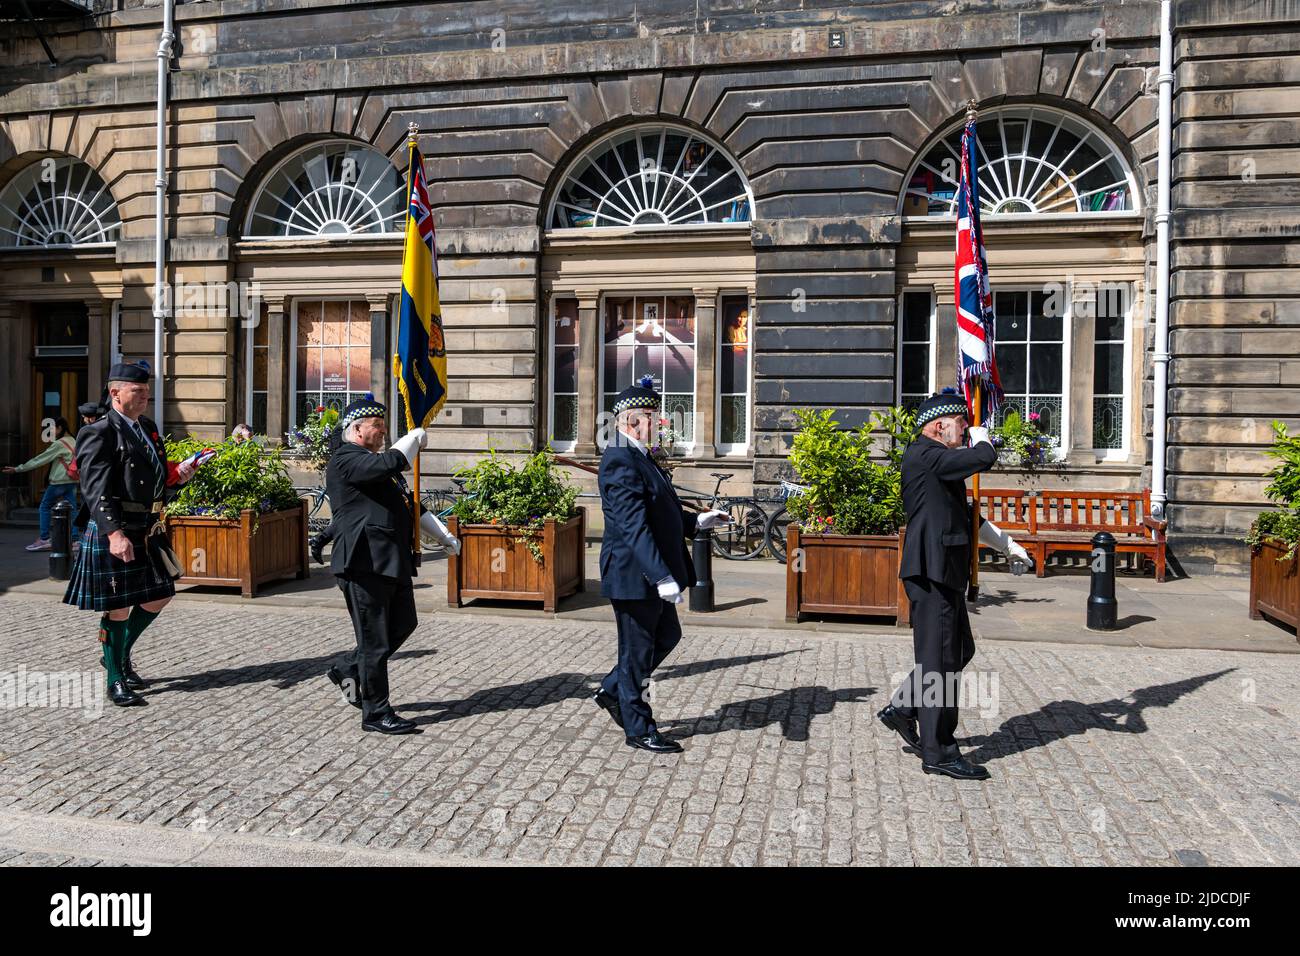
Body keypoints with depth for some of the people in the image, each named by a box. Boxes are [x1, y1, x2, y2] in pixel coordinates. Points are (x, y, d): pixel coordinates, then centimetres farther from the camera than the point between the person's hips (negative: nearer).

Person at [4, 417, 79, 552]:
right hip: (72, 481, 7)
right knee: (72, 509, 5)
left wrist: (17, 469, -6)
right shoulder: (73, 442, 11)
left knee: (45, 507, 5)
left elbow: (39, 460, -10)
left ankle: (44, 539, 5)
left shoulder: (59, 444, -12)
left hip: (59, 482, -7)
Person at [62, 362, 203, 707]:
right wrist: (115, 533, -31)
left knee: (158, 596, 14)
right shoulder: (99, 433, -13)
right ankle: (115, 681, 16)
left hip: (144, 530, 8)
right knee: (118, 607, 1)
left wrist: (176, 473, 1)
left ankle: (120, 655, 35)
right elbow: (96, 489, -21)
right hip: (111, 532, -8)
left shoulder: (148, 427, 13)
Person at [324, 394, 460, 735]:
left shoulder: (377, 462, 23)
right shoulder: (345, 459, -9)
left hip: (394, 562, 10)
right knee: (376, 641, -1)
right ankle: (376, 713, 10)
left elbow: (410, 503, 28)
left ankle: (347, 671, 34)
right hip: (364, 563, -10)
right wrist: (415, 437, -10)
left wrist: (443, 534, 22)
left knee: (403, 624, 18)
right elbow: (390, 463, -28)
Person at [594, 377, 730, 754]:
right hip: (634, 576, -10)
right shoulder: (621, 462, -21)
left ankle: (614, 690, 36)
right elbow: (634, 526, -29)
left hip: (651, 575, 10)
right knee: (637, 651, 4)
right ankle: (639, 729, 20)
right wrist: (662, 577, -33)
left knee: (667, 637, 21)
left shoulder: (638, 456, 12)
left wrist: (697, 521, 15)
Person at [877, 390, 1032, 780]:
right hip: (931, 571, -11)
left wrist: (1005, 543, 30)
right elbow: (984, 458, -23)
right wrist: (982, 439, 0)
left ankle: (902, 708, 26)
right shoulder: (924, 454, -13)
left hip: (945, 573, 11)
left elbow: (965, 516, 29)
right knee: (939, 660, -4)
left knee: (960, 650, 17)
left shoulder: (939, 461, 21)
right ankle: (938, 752, 6)